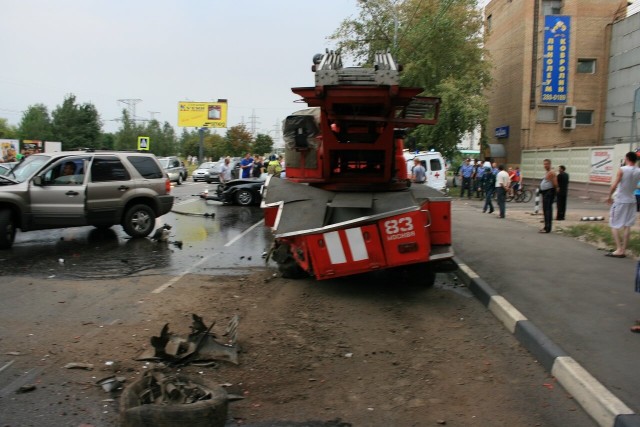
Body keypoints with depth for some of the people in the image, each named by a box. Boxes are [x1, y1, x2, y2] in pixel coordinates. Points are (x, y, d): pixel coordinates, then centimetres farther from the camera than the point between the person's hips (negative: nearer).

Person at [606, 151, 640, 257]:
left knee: (614, 225, 2)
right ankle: (623, 250, 11)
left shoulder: (622, 170, -14)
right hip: (631, 201, 5)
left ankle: (619, 249, -7)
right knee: (627, 226, 10)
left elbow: (614, 185, -17)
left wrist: (609, 196, -5)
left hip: (620, 201, -5)